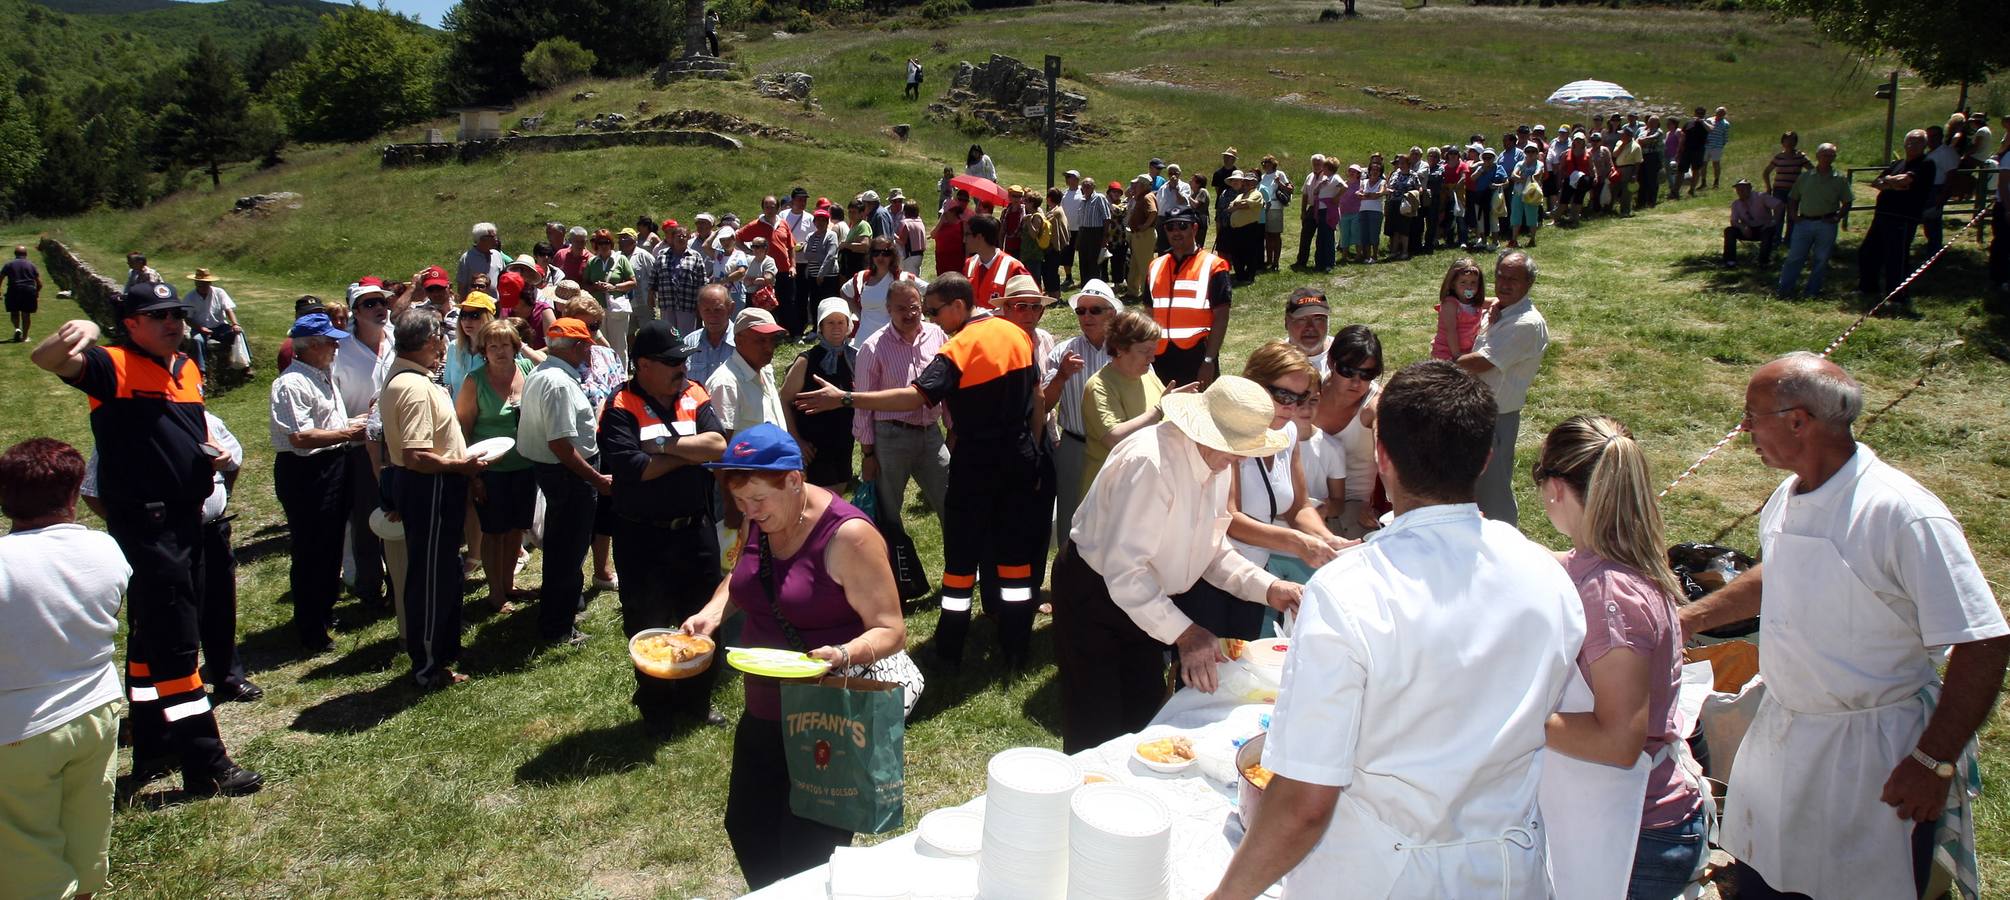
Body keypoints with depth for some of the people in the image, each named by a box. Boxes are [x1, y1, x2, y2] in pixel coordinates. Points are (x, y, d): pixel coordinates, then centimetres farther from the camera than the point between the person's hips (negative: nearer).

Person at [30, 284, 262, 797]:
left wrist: (214, 454, 5)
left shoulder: (186, 368, 13)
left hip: (186, 518, 9)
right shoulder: (113, 366, -11)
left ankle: (154, 752, 31)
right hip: (144, 521, -8)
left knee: (151, 638, 19)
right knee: (174, 643, -5)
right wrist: (81, 334, -48)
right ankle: (205, 767, 1)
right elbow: (45, 359, -28)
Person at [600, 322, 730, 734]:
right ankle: (656, 710, 28)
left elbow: (718, 444, -12)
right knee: (648, 626, 10)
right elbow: (631, 467, -25)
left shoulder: (693, 395, 2)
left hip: (695, 530, 4)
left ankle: (697, 701, 33)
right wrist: (691, 452, -13)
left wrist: (665, 444, -19)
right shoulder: (621, 407, -11)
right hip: (643, 537, -4)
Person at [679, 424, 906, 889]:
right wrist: (713, 611, -2)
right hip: (762, 714, 8)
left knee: (806, 855, 2)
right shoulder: (760, 522, -1)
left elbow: (891, 632, -21)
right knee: (747, 829, 20)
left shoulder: (848, 535, -22)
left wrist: (844, 654, -40)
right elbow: (739, 580, 19)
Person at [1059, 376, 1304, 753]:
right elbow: (1123, 569, -33)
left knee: (1143, 720, 16)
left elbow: (1213, 550, 7)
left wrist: (1267, 587, -7)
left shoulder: (1220, 464, -3)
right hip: (1094, 592, -8)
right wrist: (1183, 632, -36)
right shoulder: (1151, 462, -31)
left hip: (1145, 597, 8)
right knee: (1098, 731, -3)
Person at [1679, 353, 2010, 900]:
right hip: (1777, 737, 7)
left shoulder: (1905, 516, -22)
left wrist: (1933, 764, -19)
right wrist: (1687, 620, 23)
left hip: (1870, 753, -7)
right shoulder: (1787, 498, 1)